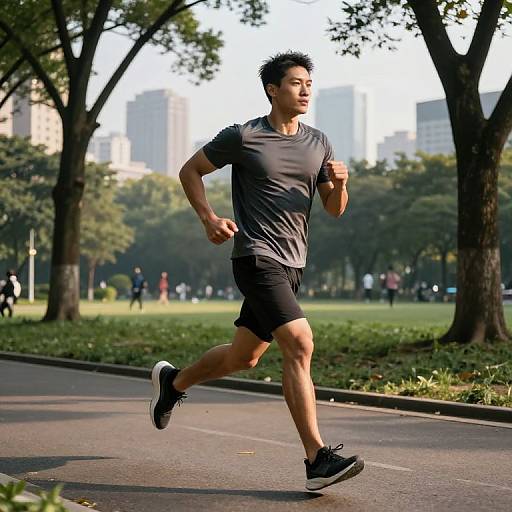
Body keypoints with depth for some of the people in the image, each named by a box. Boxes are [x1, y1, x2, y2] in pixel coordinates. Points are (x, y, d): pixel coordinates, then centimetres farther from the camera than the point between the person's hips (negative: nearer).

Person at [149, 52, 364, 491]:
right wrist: (209, 218, -9)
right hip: (257, 258, -7)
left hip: (292, 265, 7)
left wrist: (340, 183, -10)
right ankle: (318, 459, -21)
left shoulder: (318, 143, 11)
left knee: (243, 357, 17)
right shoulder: (242, 137, -5)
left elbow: (335, 209, 13)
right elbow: (190, 170, 5)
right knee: (300, 344, -22)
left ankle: (173, 382, 44)